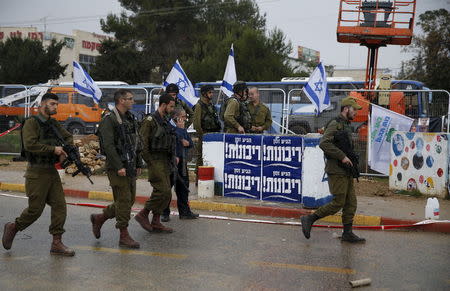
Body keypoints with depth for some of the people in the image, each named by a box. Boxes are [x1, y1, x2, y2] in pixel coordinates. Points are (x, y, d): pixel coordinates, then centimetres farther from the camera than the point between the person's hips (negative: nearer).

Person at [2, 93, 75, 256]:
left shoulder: (54, 124, 13)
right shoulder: (31, 123, -9)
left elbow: (68, 137, 24)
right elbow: (30, 145, -22)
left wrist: (65, 151, 4)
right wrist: (53, 149, -18)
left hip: (52, 171, 7)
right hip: (37, 173, -7)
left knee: (59, 206, 0)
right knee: (35, 210, -2)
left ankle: (56, 243, 4)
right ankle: (13, 228, 25)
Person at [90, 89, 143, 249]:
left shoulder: (131, 118, 16)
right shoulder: (109, 119, -11)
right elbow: (108, 145, -19)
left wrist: (139, 164, 15)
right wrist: (119, 167, -22)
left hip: (130, 166, 9)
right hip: (117, 167, -9)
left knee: (129, 200, 11)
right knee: (124, 200, -6)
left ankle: (99, 218, 27)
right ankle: (124, 236, 4)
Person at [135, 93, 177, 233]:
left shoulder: (166, 121, 16)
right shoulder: (150, 121, -11)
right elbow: (143, 144, -16)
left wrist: (173, 158, 15)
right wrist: (150, 163, -17)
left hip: (165, 162, 9)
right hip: (155, 162, -9)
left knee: (166, 193, 8)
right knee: (163, 191, -13)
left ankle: (156, 223, 15)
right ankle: (143, 215, 1)